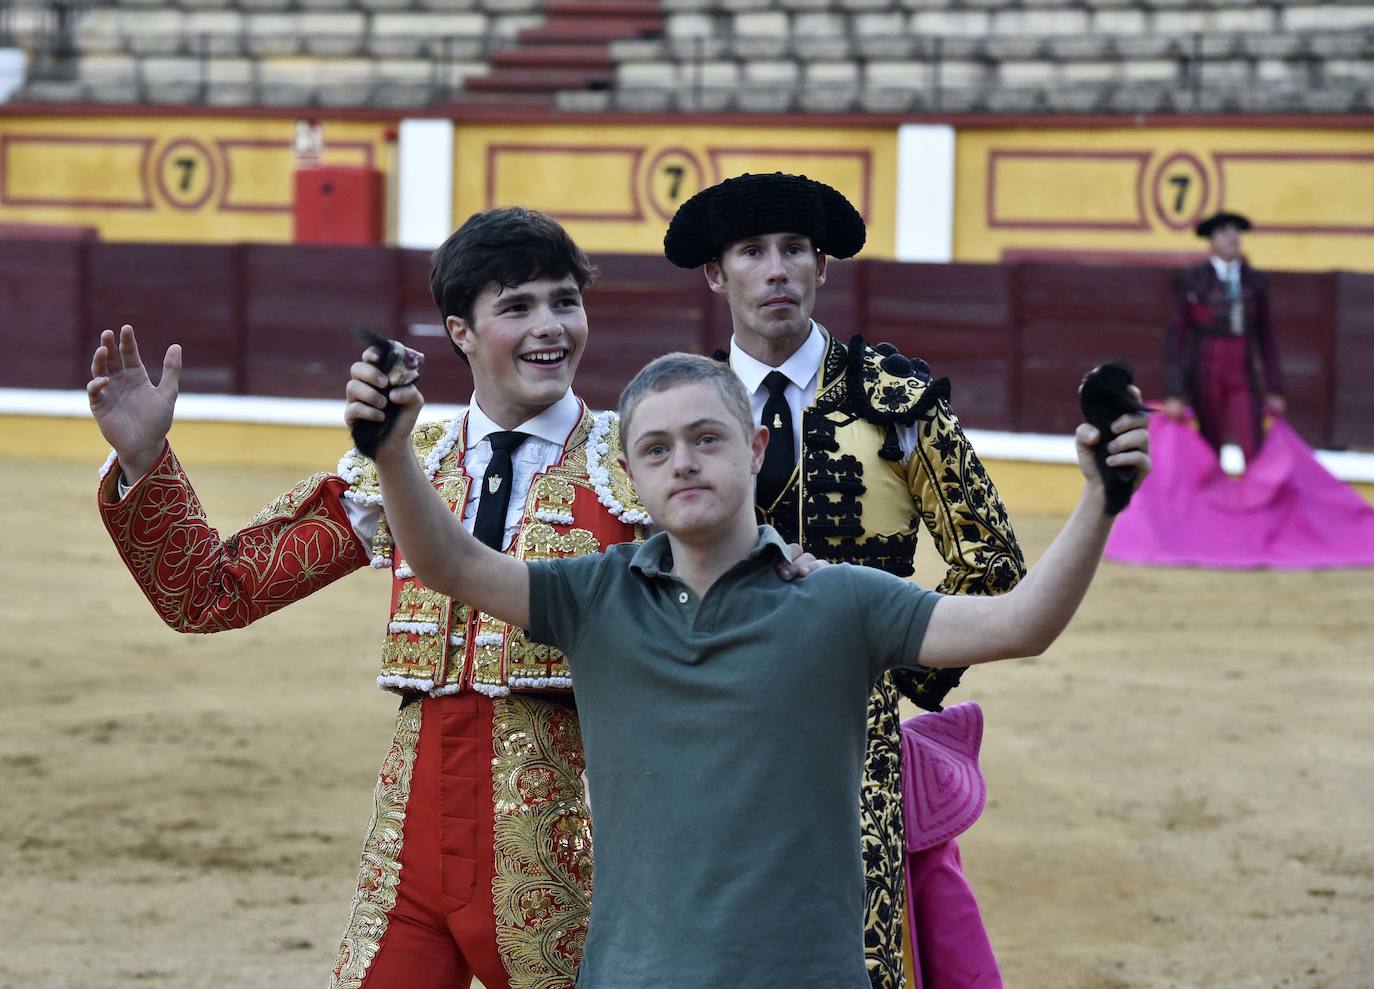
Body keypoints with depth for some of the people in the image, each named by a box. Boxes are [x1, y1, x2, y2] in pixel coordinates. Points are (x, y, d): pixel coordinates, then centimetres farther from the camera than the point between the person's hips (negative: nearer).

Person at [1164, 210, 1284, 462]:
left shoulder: (1255, 281, 7)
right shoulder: (1190, 280, -3)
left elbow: (1266, 337, 12)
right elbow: (1175, 336, -4)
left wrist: (1274, 390, 10)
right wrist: (1173, 393, -10)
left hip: (1243, 376, 2)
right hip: (1205, 375, -2)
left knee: (1255, 454, -11)